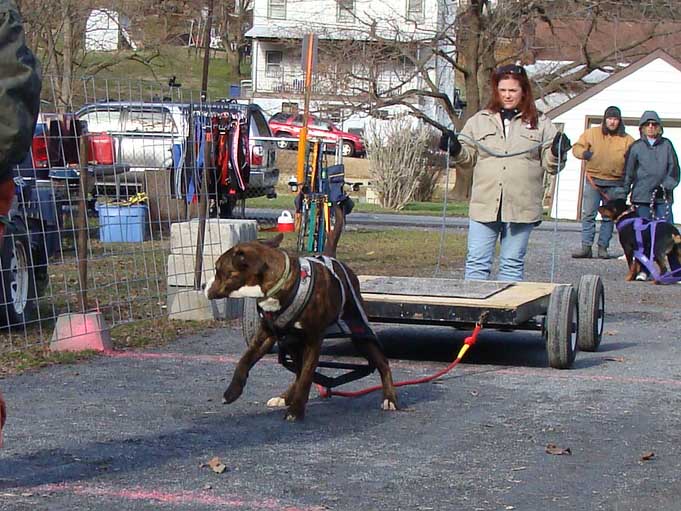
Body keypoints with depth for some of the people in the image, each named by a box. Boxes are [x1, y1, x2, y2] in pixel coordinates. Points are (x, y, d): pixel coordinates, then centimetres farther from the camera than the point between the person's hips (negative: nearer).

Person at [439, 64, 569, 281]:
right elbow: (468, 161, 14)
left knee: (513, 264, 6)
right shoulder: (479, 121, 13)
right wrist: (456, 151, -6)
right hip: (485, 205, 1)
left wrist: (557, 153, -12)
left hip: (522, 207, -1)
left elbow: (549, 165, 9)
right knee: (477, 262, -1)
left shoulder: (540, 123, 9)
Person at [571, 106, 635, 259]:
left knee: (609, 217, 4)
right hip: (593, 181, 0)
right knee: (588, 215, -3)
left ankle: (603, 247, 10)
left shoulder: (627, 139, 5)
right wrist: (583, 153, -16)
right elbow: (577, 147, 6)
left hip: (615, 184, 0)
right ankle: (586, 247, -2)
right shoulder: (592, 133, 5)